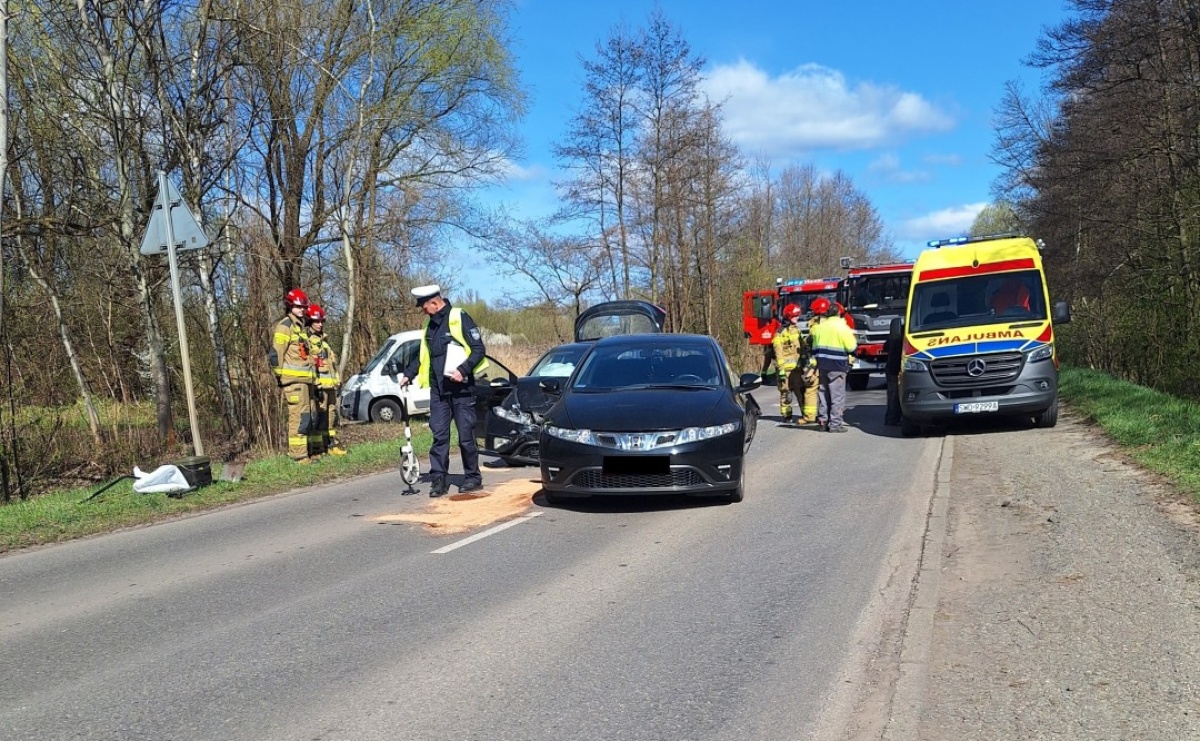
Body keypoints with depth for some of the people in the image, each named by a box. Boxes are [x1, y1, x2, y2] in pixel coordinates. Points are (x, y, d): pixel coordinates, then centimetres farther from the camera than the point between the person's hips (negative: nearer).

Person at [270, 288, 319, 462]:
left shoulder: (301, 326, 21)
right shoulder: (285, 326, -8)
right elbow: (276, 354, -14)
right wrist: (280, 378, -11)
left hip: (305, 380, 10)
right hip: (294, 380, -10)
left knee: (310, 417, 12)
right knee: (299, 417, -11)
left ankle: (305, 451, 20)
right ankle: (299, 455, -10)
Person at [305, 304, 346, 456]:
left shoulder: (324, 339, 22)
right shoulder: (307, 340, -7)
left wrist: (337, 380, 24)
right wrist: (315, 384, -22)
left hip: (331, 384, 9)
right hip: (319, 385, -9)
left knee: (332, 414, 13)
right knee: (319, 415, -10)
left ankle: (332, 443, 21)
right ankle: (317, 446, -9)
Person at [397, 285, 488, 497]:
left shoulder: (460, 318, -9)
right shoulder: (430, 323, 12)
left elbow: (478, 349, -11)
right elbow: (422, 355, 24)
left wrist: (463, 370, -23)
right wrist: (408, 374, 14)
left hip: (460, 389, -6)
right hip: (438, 390, 6)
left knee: (466, 436, 0)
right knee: (439, 435, 3)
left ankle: (473, 477, 13)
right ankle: (438, 479, 5)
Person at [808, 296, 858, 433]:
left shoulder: (818, 326, 9)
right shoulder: (842, 327, -8)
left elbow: (810, 340, 15)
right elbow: (851, 347, -9)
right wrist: (854, 338, 10)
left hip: (820, 364, 6)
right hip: (836, 365, -6)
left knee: (822, 392, 13)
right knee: (837, 395, -2)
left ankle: (823, 420, 15)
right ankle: (835, 423, -5)